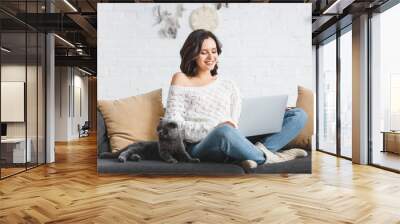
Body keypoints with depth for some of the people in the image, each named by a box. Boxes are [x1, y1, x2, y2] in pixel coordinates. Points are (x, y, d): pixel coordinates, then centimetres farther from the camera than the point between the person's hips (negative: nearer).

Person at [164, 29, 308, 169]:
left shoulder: (229, 86, 24)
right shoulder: (181, 80, 11)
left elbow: (237, 124, 16)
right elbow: (173, 125, -1)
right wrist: (214, 127, -13)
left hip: (236, 142, 5)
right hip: (201, 147, -4)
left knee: (299, 115, -5)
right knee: (225, 131, -42)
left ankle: (259, 149, -29)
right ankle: (266, 157, -16)